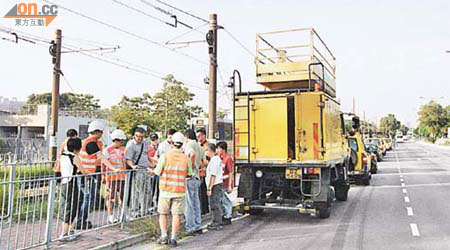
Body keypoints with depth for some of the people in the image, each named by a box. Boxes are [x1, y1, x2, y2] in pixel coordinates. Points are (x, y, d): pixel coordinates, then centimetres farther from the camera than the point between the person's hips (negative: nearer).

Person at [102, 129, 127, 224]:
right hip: (111, 178, -5)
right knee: (111, 198, 2)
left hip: (122, 177, 5)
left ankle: (119, 215, 21)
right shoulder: (107, 150, -7)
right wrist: (104, 177, -6)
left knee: (122, 196, 8)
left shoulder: (123, 149, 10)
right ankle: (111, 216, 13)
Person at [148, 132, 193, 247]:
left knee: (163, 213, 14)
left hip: (166, 189, -1)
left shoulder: (165, 156, -10)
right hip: (180, 190, 1)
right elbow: (189, 174, 5)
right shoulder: (186, 158, -4)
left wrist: (151, 171, 17)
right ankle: (173, 238, 8)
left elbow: (158, 172, -5)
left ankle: (164, 235, 11)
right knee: (176, 215, 6)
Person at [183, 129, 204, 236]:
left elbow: (193, 154, -31)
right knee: (196, 203, 14)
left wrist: (191, 165, -19)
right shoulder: (199, 147, 17)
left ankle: (190, 228, 3)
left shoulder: (189, 144, -9)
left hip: (189, 177, -8)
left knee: (188, 204, -2)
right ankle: (198, 227, 20)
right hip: (197, 178, 8)